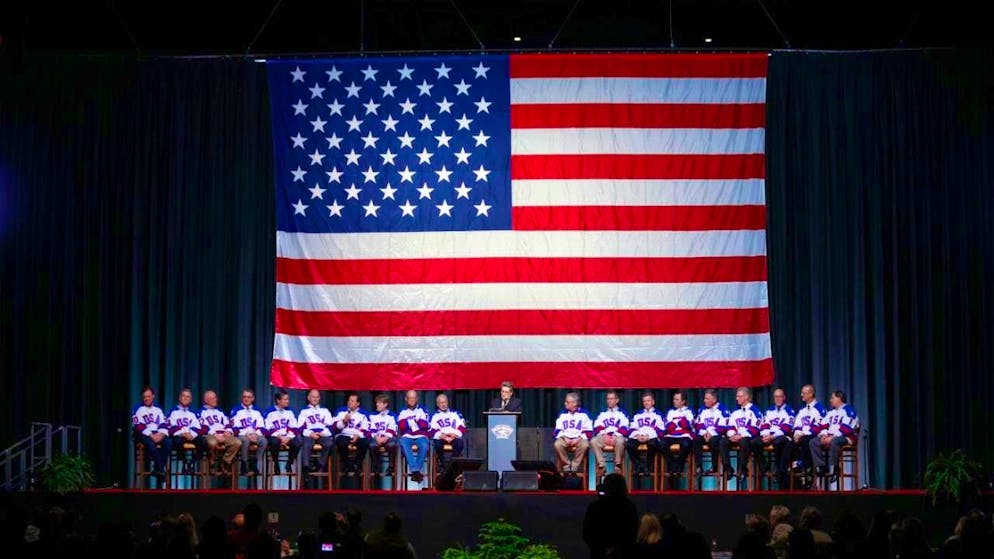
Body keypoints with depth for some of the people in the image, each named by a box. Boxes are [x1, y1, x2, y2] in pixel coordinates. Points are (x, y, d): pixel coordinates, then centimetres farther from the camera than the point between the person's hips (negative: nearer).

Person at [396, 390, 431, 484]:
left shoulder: (422, 410, 13)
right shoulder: (402, 412, 15)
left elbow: (426, 425, -1)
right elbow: (401, 426, -2)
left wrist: (409, 422, -4)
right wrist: (416, 421, -4)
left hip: (421, 436, 0)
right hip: (407, 436, 0)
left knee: (424, 445, -35)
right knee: (404, 444, -35)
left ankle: (415, 471, -32)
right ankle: (415, 470, -41)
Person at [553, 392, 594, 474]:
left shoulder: (584, 414, 4)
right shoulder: (562, 414, 12)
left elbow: (589, 431, 2)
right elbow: (558, 430, 11)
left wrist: (578, 439, -13)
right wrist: (564, 438, -9)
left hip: (579, 439, -2)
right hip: (565, 438, 2)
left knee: (584, 445, -36)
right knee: (557, 444, -32)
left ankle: (575, 465, -21)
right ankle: (566, 464, -17)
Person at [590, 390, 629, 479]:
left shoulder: (622, 413, 15)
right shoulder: (602, 414, 24)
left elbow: (624, 429, 2)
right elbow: (597, 428, 10)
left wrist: (615, 436, -15)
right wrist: (604, 435, -9)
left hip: (617, 437, -3)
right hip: (604, 437, 3)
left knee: (620, 441, -40)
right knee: (593, 441, -31)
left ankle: (617, 466, -26)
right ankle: (602, 466, -29)